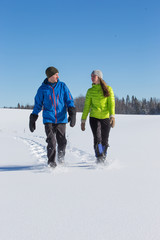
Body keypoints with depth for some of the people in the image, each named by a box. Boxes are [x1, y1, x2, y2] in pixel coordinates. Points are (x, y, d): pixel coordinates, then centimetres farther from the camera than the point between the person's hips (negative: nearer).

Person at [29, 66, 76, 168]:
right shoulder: (42, 89, 3)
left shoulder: (62, 86, 4)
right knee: (51, 142, -12)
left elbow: (69, 101, 2)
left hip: (61, 119, 1)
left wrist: (72, 114, -11)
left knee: (62, 142, 1)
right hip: (48, 119, -1)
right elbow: (38, 105, 10)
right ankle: (51, 162, 2)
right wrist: (33, 119, 9)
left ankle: (61, 156, 29)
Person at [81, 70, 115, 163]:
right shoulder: (90, 91, 6)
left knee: (105, 141, 6)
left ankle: (103, 159, 25)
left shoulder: (108, 89, 2)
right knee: (97, 139, -17)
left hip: (106, 118, 0)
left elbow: (111, 103, -6)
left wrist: (112, 116, -20)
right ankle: (99, 159, -11)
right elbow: (86, 106, 9)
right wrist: (83, 120, 6)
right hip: (94, 118, 0)